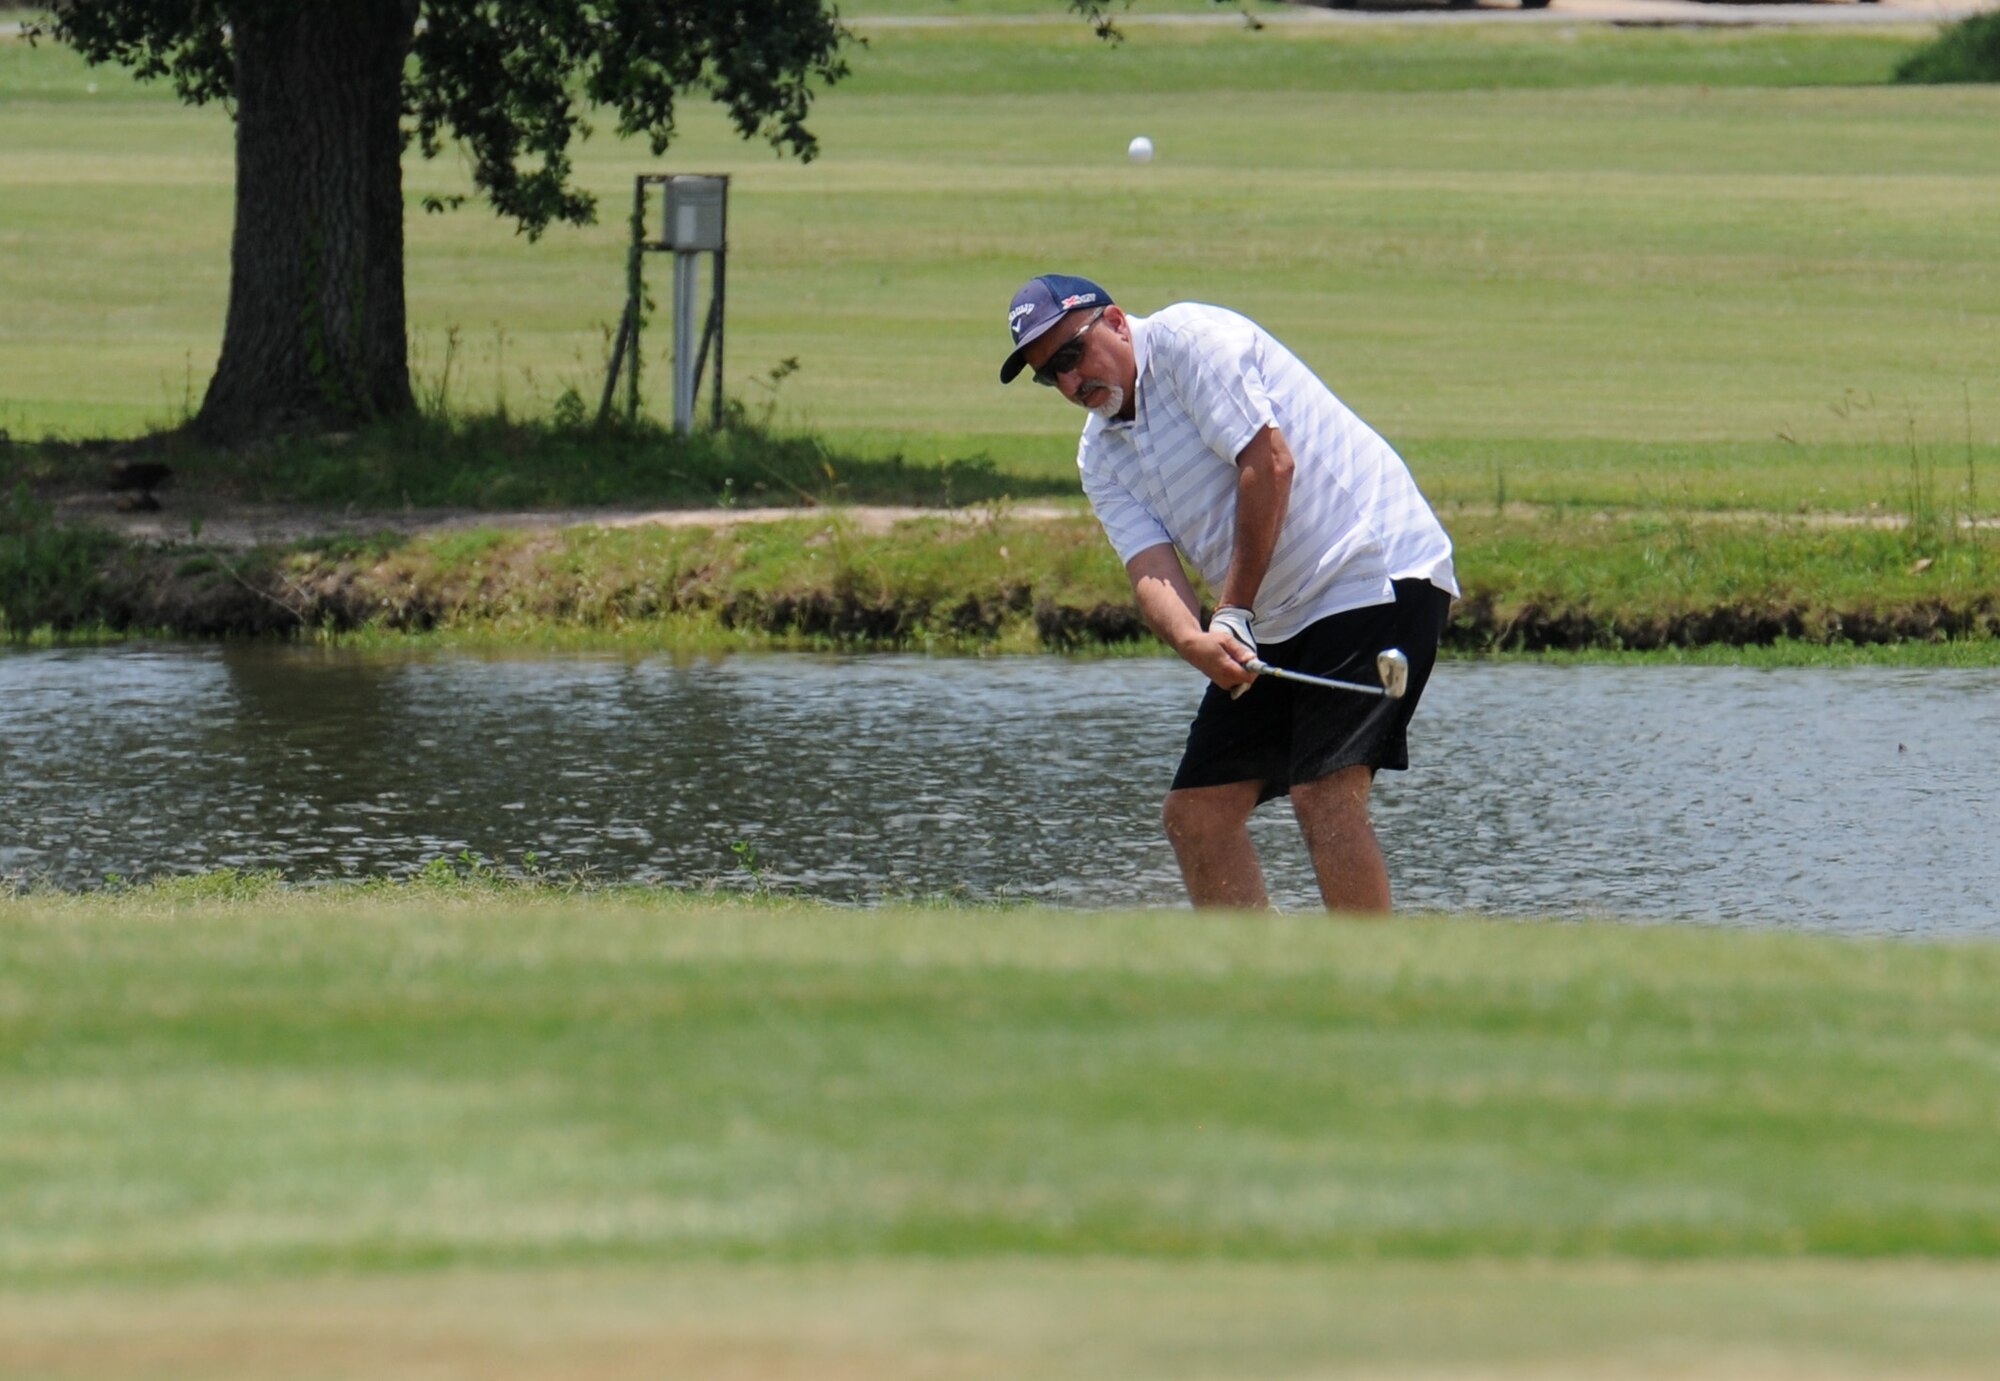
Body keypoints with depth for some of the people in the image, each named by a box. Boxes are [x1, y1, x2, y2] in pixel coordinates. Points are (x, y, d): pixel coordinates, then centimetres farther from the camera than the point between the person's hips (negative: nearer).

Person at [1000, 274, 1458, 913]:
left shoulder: (1188, 339, -10)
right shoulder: (1100, 457, 12)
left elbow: (1269, 461, -18)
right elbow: (1150, 567, -3)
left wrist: (1234, 614, -15)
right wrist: (1195, 642, -26)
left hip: (1374, 571, -9)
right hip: (1276, 622, 9)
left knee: (1324, 794, -21)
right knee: (1195, 812, 4)